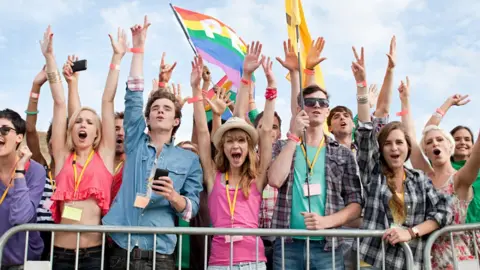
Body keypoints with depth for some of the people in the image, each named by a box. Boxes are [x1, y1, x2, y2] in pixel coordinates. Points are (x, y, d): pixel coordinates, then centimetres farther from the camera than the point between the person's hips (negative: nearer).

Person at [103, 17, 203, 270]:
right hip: (121, 249, 1)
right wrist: (139, 47, 1)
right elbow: (133, 97, 3)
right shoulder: (136, 143, 10)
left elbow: (191, 209, 4)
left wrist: (173, 196, -18)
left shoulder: (189, 159, 7)